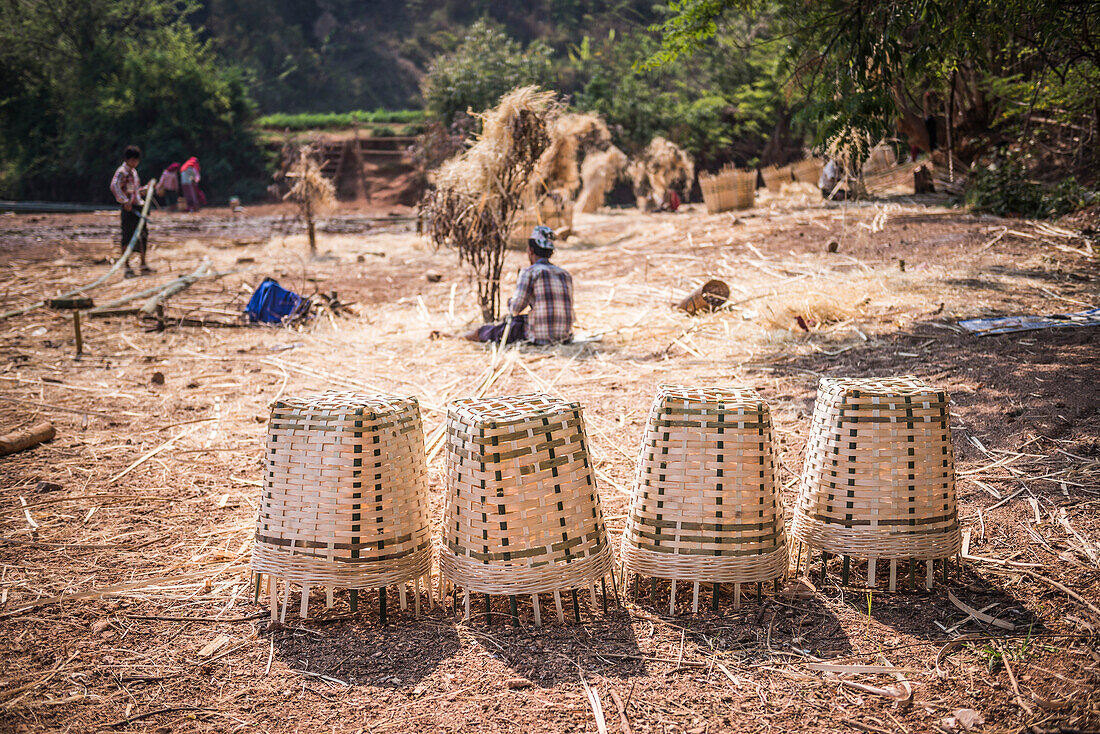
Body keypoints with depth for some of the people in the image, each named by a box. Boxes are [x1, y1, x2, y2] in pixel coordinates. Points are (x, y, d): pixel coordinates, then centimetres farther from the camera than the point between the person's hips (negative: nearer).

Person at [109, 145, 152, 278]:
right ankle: (127, 268, -3)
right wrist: (125, 201, -29)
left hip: (138, 207, 9)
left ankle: (143, 265, 23)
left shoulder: (134, 171, 19)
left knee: (143, 236, 13)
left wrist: (147, 188, 18)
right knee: (128, 237, -6)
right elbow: (114, 186, -25)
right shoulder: (122, 171, -9)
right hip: (129, 208, -9)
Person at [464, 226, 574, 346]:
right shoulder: (566, 275, 10)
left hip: (540, 336, -6)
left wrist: (511, 301, 13)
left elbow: (515, 308, -11)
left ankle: (479, 333, 46)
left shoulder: (529, 272, -7)